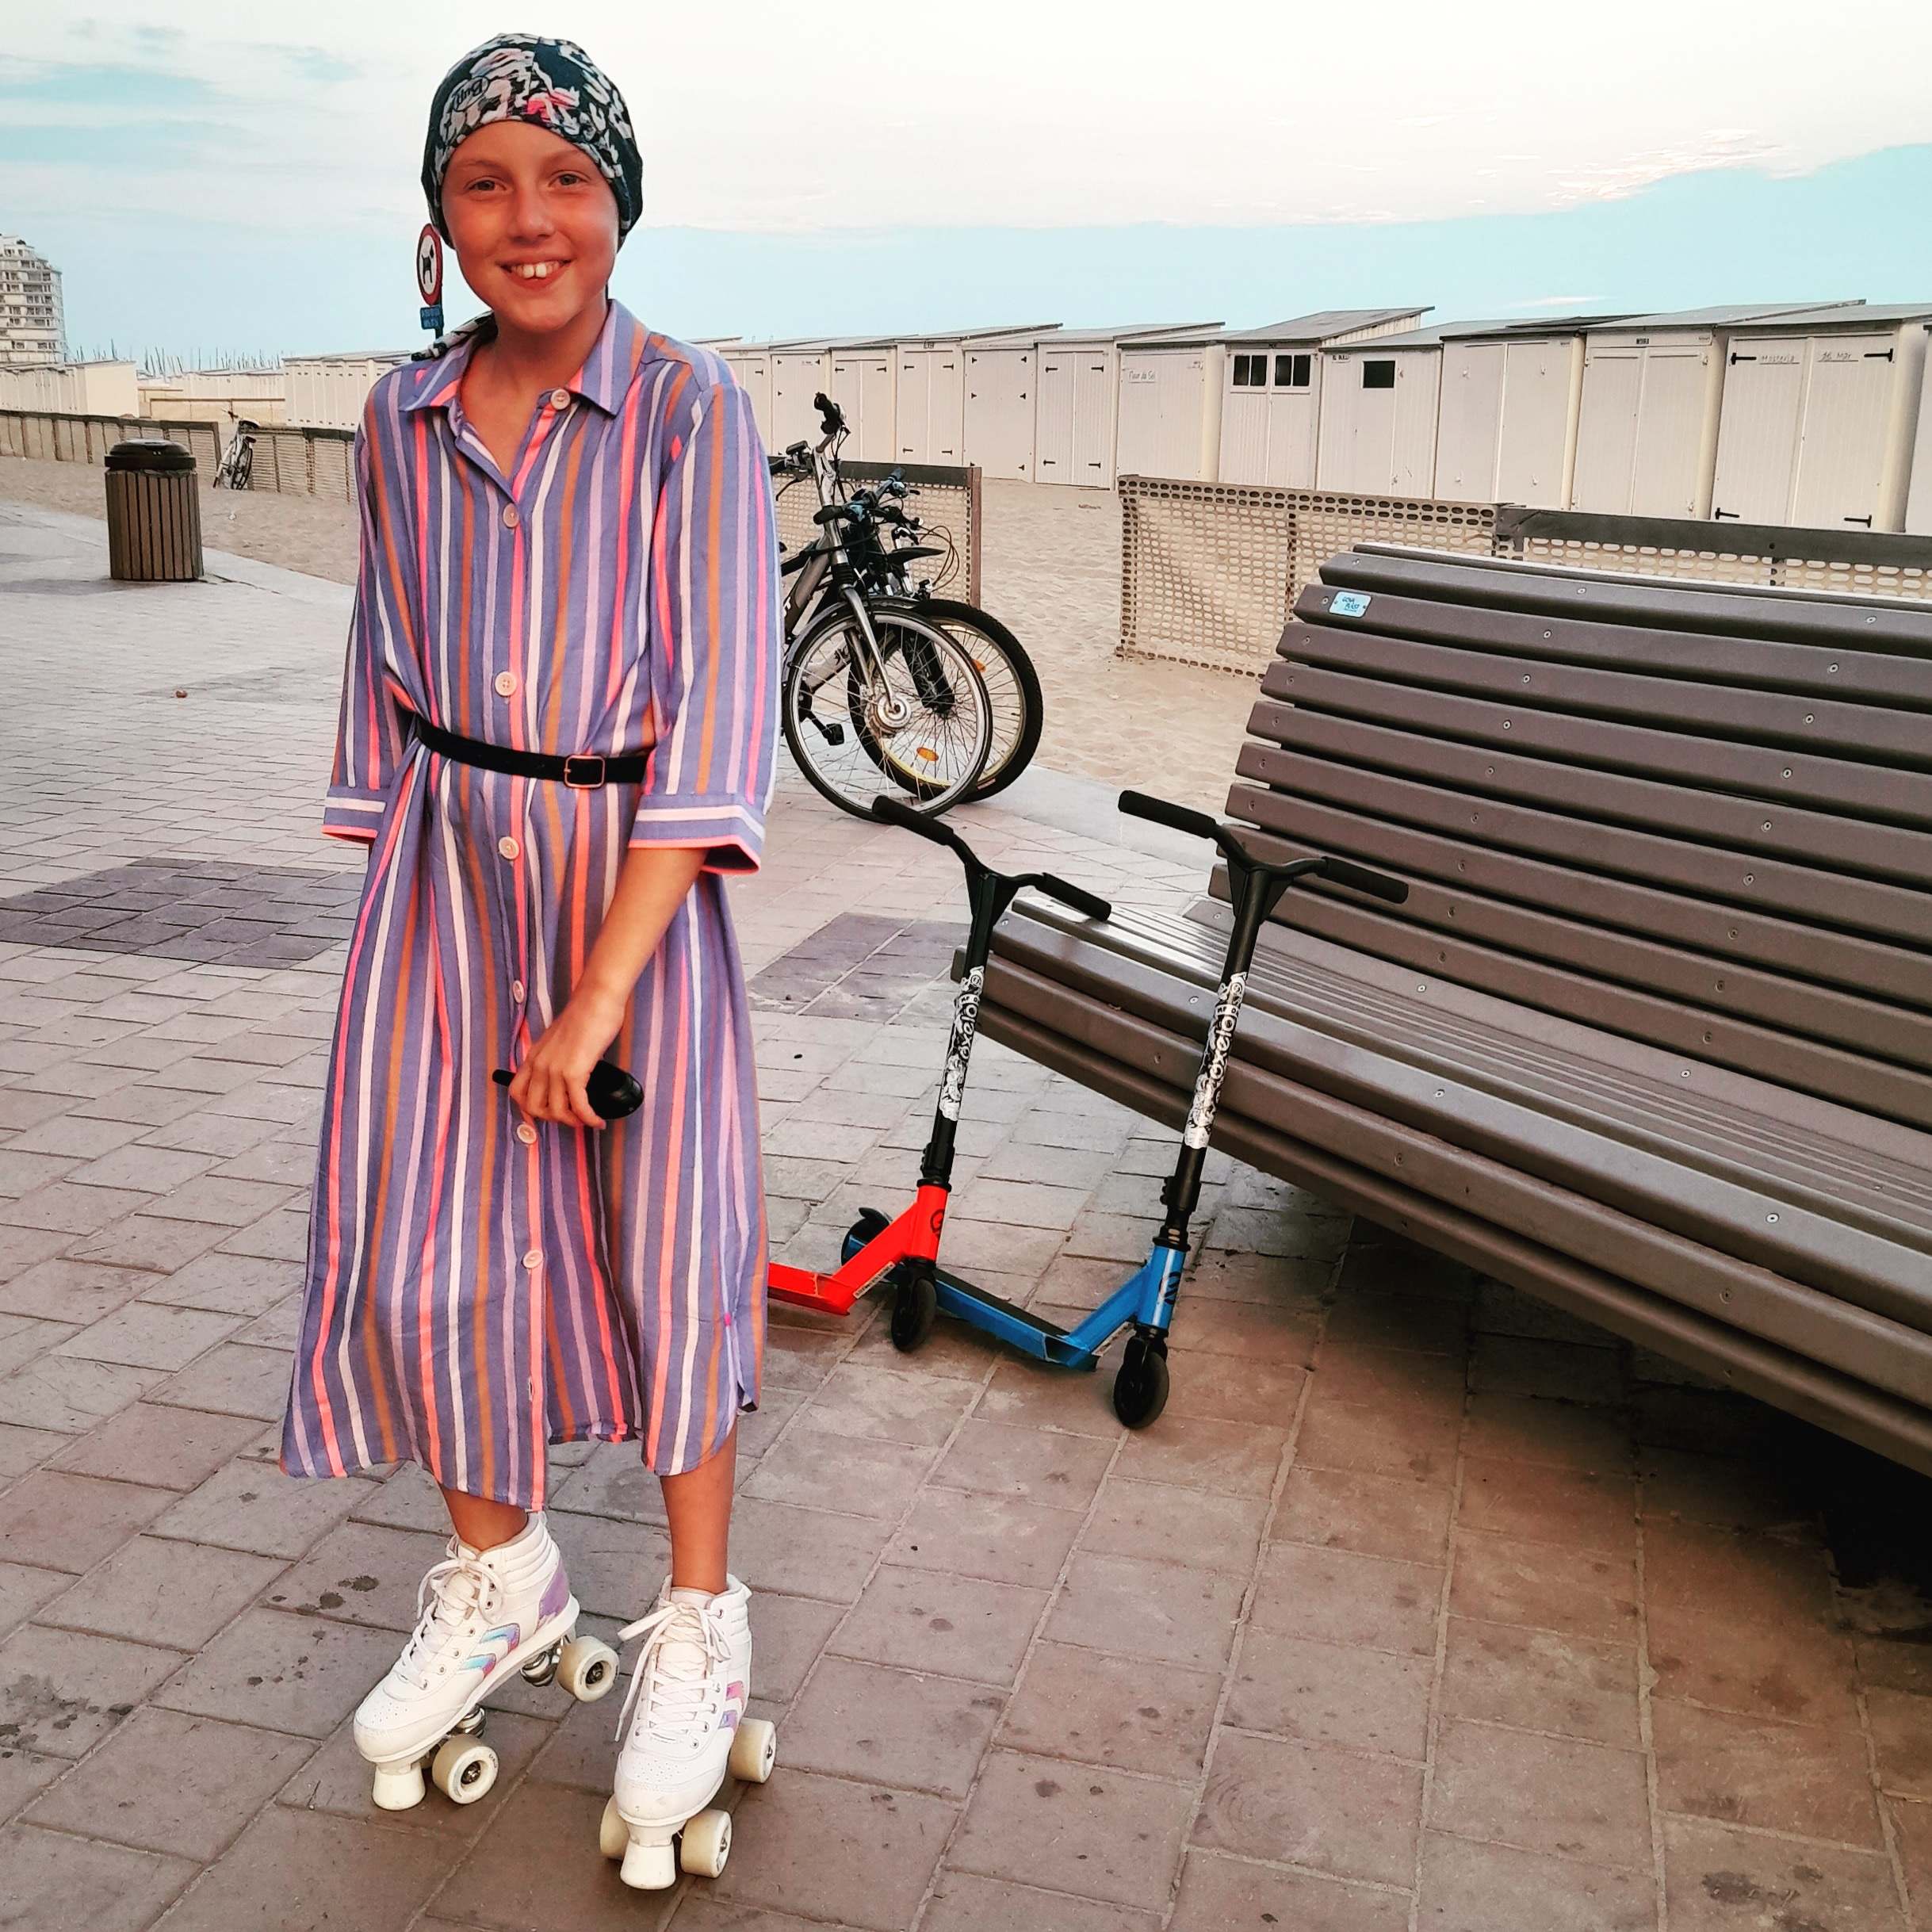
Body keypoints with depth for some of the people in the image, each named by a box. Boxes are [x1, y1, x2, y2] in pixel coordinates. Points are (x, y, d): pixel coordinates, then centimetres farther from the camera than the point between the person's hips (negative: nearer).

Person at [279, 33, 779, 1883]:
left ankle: (699, 1623, 25)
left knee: (660, 1242, 3)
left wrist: (602, 991, -21)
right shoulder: (402, 420, 4)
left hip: (634, 881, -4)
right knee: (422, 1236, 8)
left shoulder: (688, 414, -10)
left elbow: (717, 711, -17)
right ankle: (498, 1572, 34)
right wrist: (396, 897, 9)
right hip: (448, 876, 4)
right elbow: (390, 682, 12)